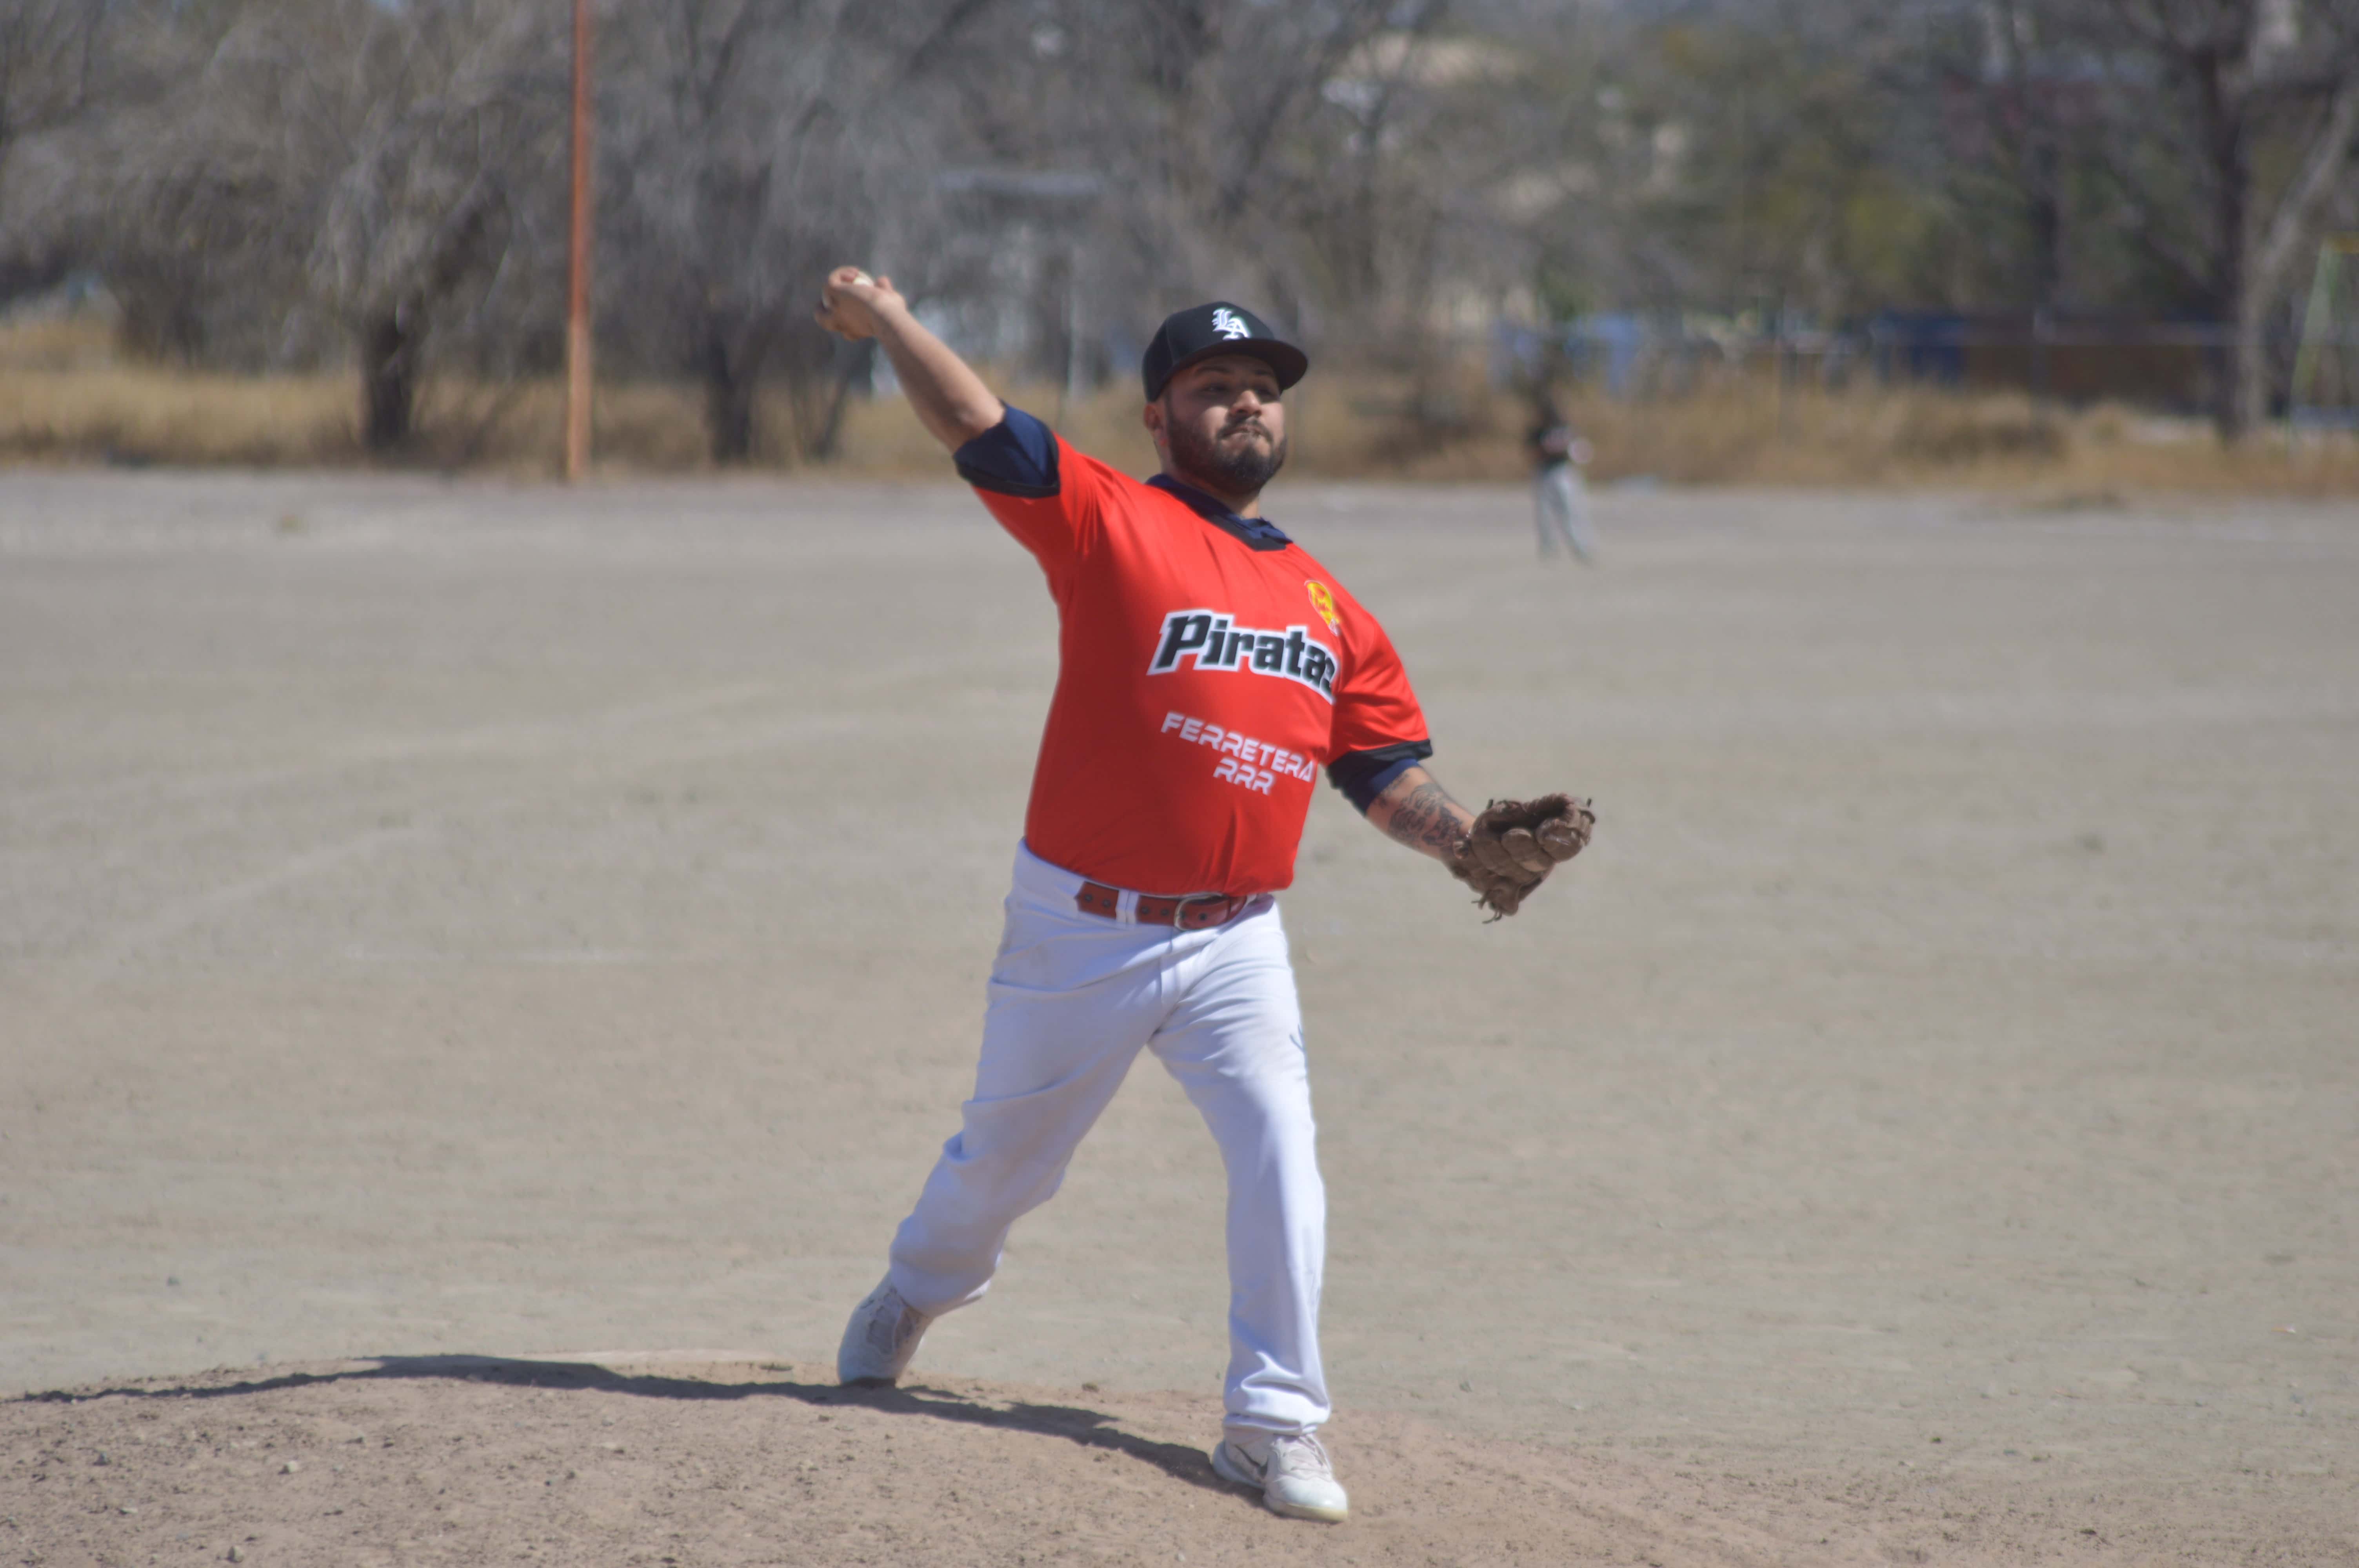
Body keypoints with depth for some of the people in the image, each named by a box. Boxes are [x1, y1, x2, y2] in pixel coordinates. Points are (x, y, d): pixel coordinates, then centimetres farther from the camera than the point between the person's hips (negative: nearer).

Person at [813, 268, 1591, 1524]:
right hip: (1082, 935, -3)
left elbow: (1386, 772, 11)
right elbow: (976, 427, -15)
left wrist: (1467, 844, -6)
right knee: (1006, 1157, 13)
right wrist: (888, 321, -24)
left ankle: (1272, 1422, -5)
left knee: (1280, 1153, -14)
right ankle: (918, 1290, 45)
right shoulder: (1113, 525, -5)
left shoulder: (1329, 608, 11)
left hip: (1238, 941, 3)